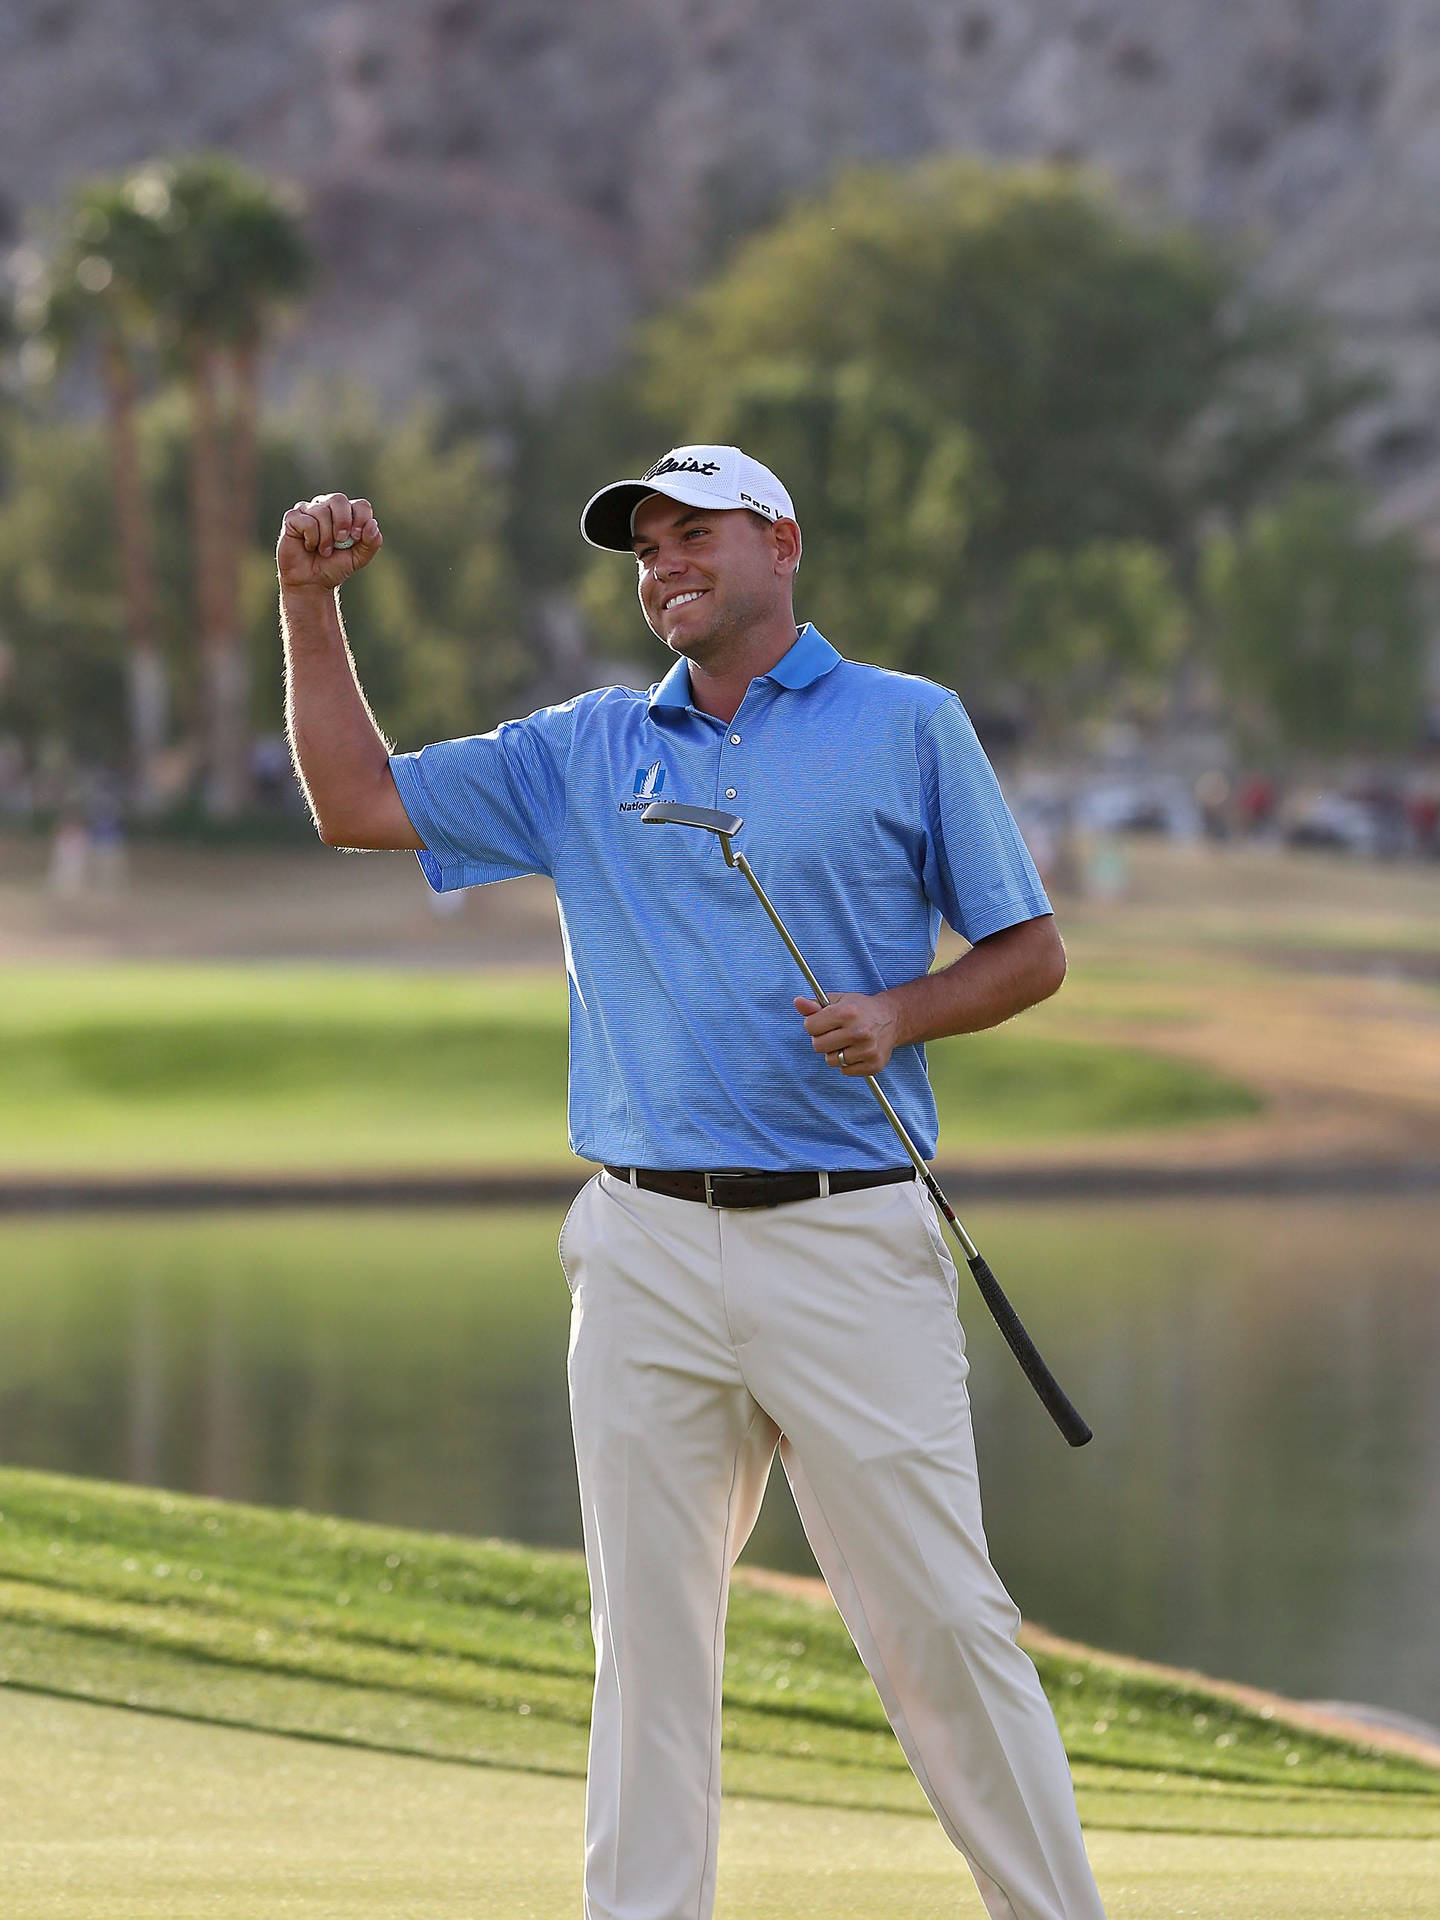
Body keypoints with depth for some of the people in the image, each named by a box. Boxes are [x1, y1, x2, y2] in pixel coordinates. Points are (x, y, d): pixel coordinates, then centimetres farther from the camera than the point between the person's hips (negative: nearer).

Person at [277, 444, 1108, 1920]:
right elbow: (357, 803, 14)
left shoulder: (908, 726, 6)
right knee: (646, 1629, 4)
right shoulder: (582, 750, 15)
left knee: (939, 1616, -6)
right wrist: (310, 601, 6)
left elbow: (1031, 952, 7)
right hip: (645, 1255, 3)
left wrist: (900, 1014, -11)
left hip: (848, 1242, -3)